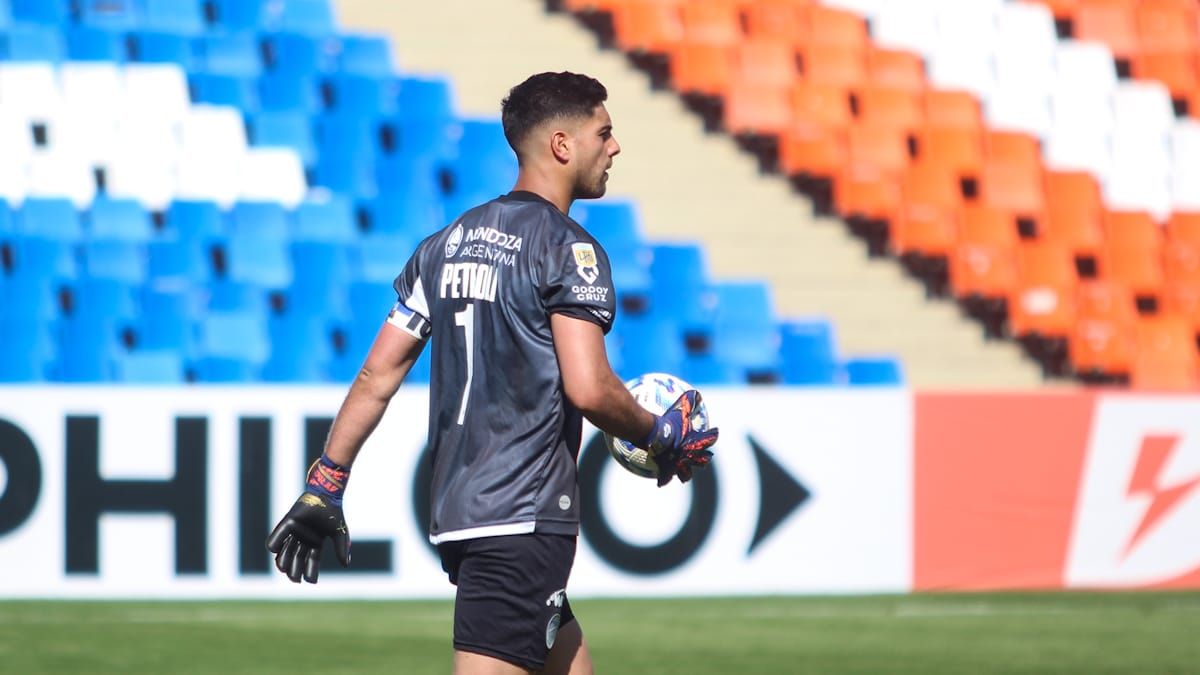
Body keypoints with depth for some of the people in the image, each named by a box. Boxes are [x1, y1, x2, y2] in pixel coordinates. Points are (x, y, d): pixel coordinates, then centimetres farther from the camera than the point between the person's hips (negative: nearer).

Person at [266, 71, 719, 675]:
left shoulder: (446, 245, 15)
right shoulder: (569, 248, -8)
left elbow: (377, 375, 12)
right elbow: (588, 389, -17)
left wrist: (323, 487, 14)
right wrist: (660, 438, 1)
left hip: (454, 512, 8)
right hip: (526, 517, -8)